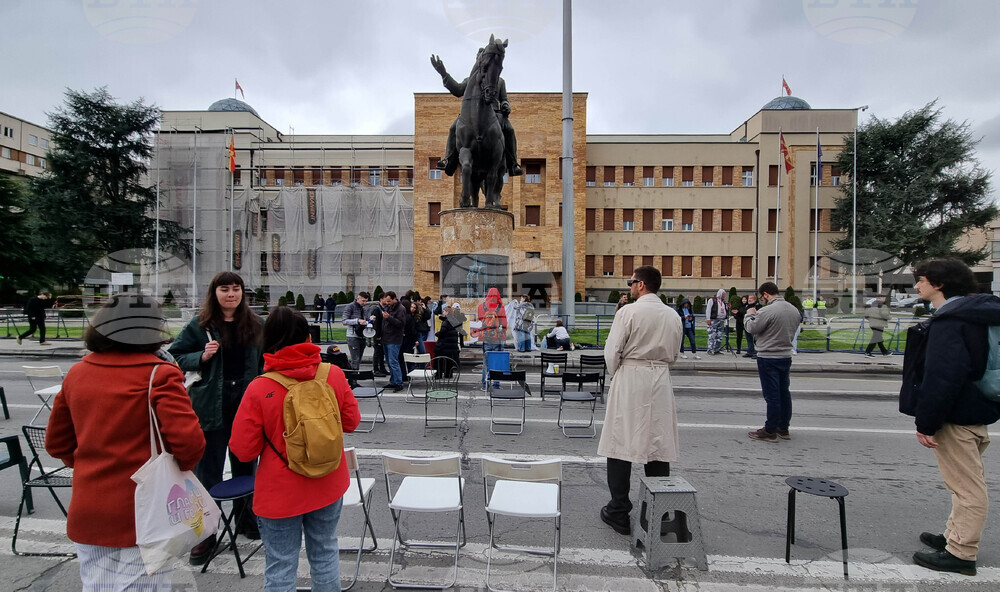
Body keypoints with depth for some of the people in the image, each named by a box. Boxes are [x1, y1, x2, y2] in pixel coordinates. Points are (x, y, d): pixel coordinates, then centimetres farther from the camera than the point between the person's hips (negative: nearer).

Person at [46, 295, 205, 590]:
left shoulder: (76, 373, 3)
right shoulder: (159, 375, -18)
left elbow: (57, 443, 12)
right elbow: (188, 441, -26)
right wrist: (182, 465, -6)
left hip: (87, 513, 6)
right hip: (143, 512, -6)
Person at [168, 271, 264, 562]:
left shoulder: (254, 325, 4)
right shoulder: (199, 325, -4)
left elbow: (264, 361, 13)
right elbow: (175, 356, 1)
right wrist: (201, 357, -17)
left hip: (246, 402, 3)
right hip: (212, 405, -3)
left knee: (245, 465, 17)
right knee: (208, 470, 6)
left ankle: (246, 519, 35)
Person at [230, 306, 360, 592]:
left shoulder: (259, 389, -21)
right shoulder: (334, 375, -13)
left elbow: (244, 449, -13)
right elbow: (351, 421, -1)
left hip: (281, 493, -3)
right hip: (328, 486, 3)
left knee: (281, 565, 14)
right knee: (325, 552, 22)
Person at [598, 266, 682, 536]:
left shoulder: (629, 311, -11)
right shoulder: (673, 315, 6)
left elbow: (612, 351, -11)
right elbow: (673, 354, 14)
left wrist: (614, 375, 6)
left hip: (629, 381, -5)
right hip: (661, 382, 5)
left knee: (620, 445, 3)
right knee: (659, 446, 12)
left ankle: (619, 513, 10)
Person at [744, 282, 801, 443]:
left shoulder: (767, 311, -20)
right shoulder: (794, 309, 6)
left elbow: (752, 328, -13)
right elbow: (792, 330, 16)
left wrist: (750, 315, 6)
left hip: (768, 358, -8)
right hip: (786, 355, 8)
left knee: (772, 395, -1)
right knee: (784, 393, 15)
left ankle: (770, 431, 7)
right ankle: (783, 428, 26)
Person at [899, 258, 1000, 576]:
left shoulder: (949, 322, -20)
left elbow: (943, 378, -27)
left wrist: (927, 423, -22)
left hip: (957, 418, -11)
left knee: (967, 488, -1)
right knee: (968, 484, 20)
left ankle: (961, 554, 9)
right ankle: (955, 537, 34)